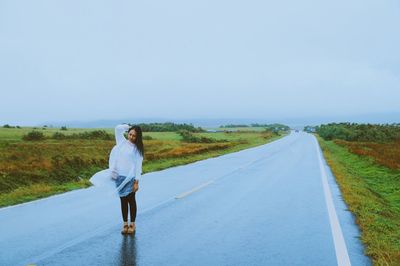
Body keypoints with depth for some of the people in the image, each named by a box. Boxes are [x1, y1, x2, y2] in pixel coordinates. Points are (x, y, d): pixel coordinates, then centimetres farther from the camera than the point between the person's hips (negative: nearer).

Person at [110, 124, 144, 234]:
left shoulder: (137, 149, -3)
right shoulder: (122, 142, 5)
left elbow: (138, 166, -7)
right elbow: (118, 128, 3)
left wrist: (136, 182, -11)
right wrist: (128, 127, 9)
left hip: (130, 178, -3)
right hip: (119, 176, 3)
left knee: (131, 200, 6)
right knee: (123, 200, 10)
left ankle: (132, 224, 17)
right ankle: (125, 224, 19)